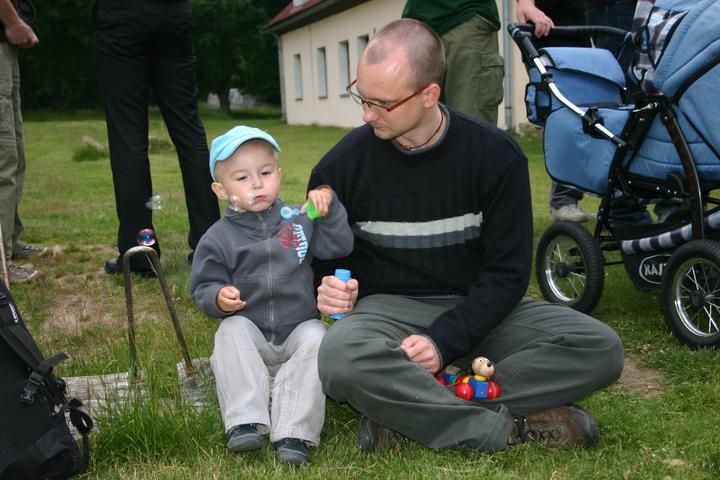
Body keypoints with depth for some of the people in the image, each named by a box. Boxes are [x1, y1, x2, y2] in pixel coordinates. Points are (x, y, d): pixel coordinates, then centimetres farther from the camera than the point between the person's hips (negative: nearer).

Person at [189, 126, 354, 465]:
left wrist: (328, 206, -12)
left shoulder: (298, 219, 4)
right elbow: (203, 287, 1)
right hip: (249, 330, 0)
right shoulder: (218, 239, -2)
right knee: (230, 332, -29)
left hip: (299, 327, 1)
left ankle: (294, 432, -34)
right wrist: (218, 298, -22)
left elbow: (339, 246, 0)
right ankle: (244, 421, -36)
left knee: (316, 338, -28)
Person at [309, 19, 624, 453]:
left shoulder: (496, 155, -7)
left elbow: (508, 270, -6)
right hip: (390, 308, -1)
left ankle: (409, 410, -27)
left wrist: (442, 342, -19)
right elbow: (322, 260, 8)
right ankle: (509, 427, -25)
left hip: (477, 310, 2)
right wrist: (331, 288, -17)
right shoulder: (342, 166, -5)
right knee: (340, 357, -37)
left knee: (602, 347, -23)